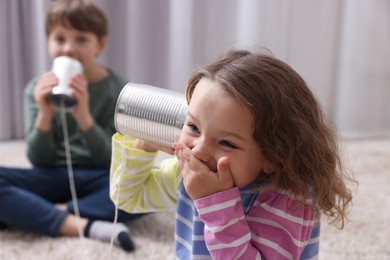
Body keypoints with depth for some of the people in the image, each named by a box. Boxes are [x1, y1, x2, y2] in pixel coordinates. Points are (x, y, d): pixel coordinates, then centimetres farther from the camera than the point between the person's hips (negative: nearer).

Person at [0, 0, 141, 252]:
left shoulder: (118, 89, -6)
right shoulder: (38, 88, 0)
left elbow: (111, 161, -9)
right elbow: (39, 161, -2)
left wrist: (84, 116, -26)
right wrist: (45, 115, -22)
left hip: (96, 180, -1)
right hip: (53, 179, 1)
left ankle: (29, 215, -23)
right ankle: (85, 226, -27)